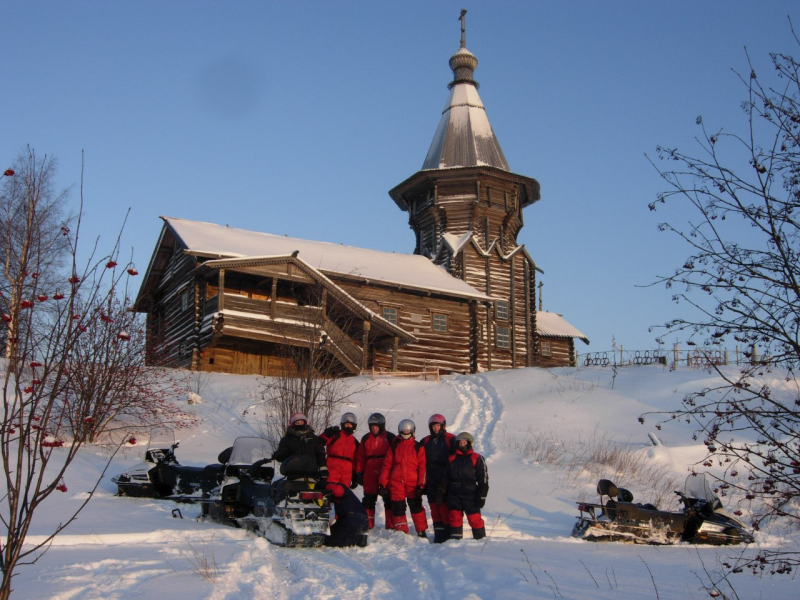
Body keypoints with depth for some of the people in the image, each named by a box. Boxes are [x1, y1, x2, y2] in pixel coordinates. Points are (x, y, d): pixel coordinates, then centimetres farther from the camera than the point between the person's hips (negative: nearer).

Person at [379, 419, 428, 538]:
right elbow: (386, 465, 8)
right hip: (396, 483, 2)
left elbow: (422, 467, 1)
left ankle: (422, 532, 9)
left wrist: (421, 485, -6)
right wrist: (383, 483, 3)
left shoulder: (418, 447, 5)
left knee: (416, 507, 0)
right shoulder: (394, 446, 9)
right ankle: (402, 532, 15)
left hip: (413, 483, -2)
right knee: (398, 508, 4)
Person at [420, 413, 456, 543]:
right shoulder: (426, 441, 15)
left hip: (445, 478, -5)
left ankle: (448, 530, -5)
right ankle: (439, 532, 8)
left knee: (443, 504, -11)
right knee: (434, 504, 3)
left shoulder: (450, 439, 1)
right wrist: (423, 481, 11)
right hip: (431, 479, 5)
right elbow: (422, 462, 16)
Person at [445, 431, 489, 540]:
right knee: (455, 518, 4)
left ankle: (481, 538, 6)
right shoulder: (452, 459, 13)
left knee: (474, 518, -6)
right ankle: (455, 539, 12)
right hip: (454, 495, 4)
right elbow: (446, 477, 18)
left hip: (470, 494, -4)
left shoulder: (477, 459, 0)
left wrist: (482, 496, -7)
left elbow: (483, 479, -2)